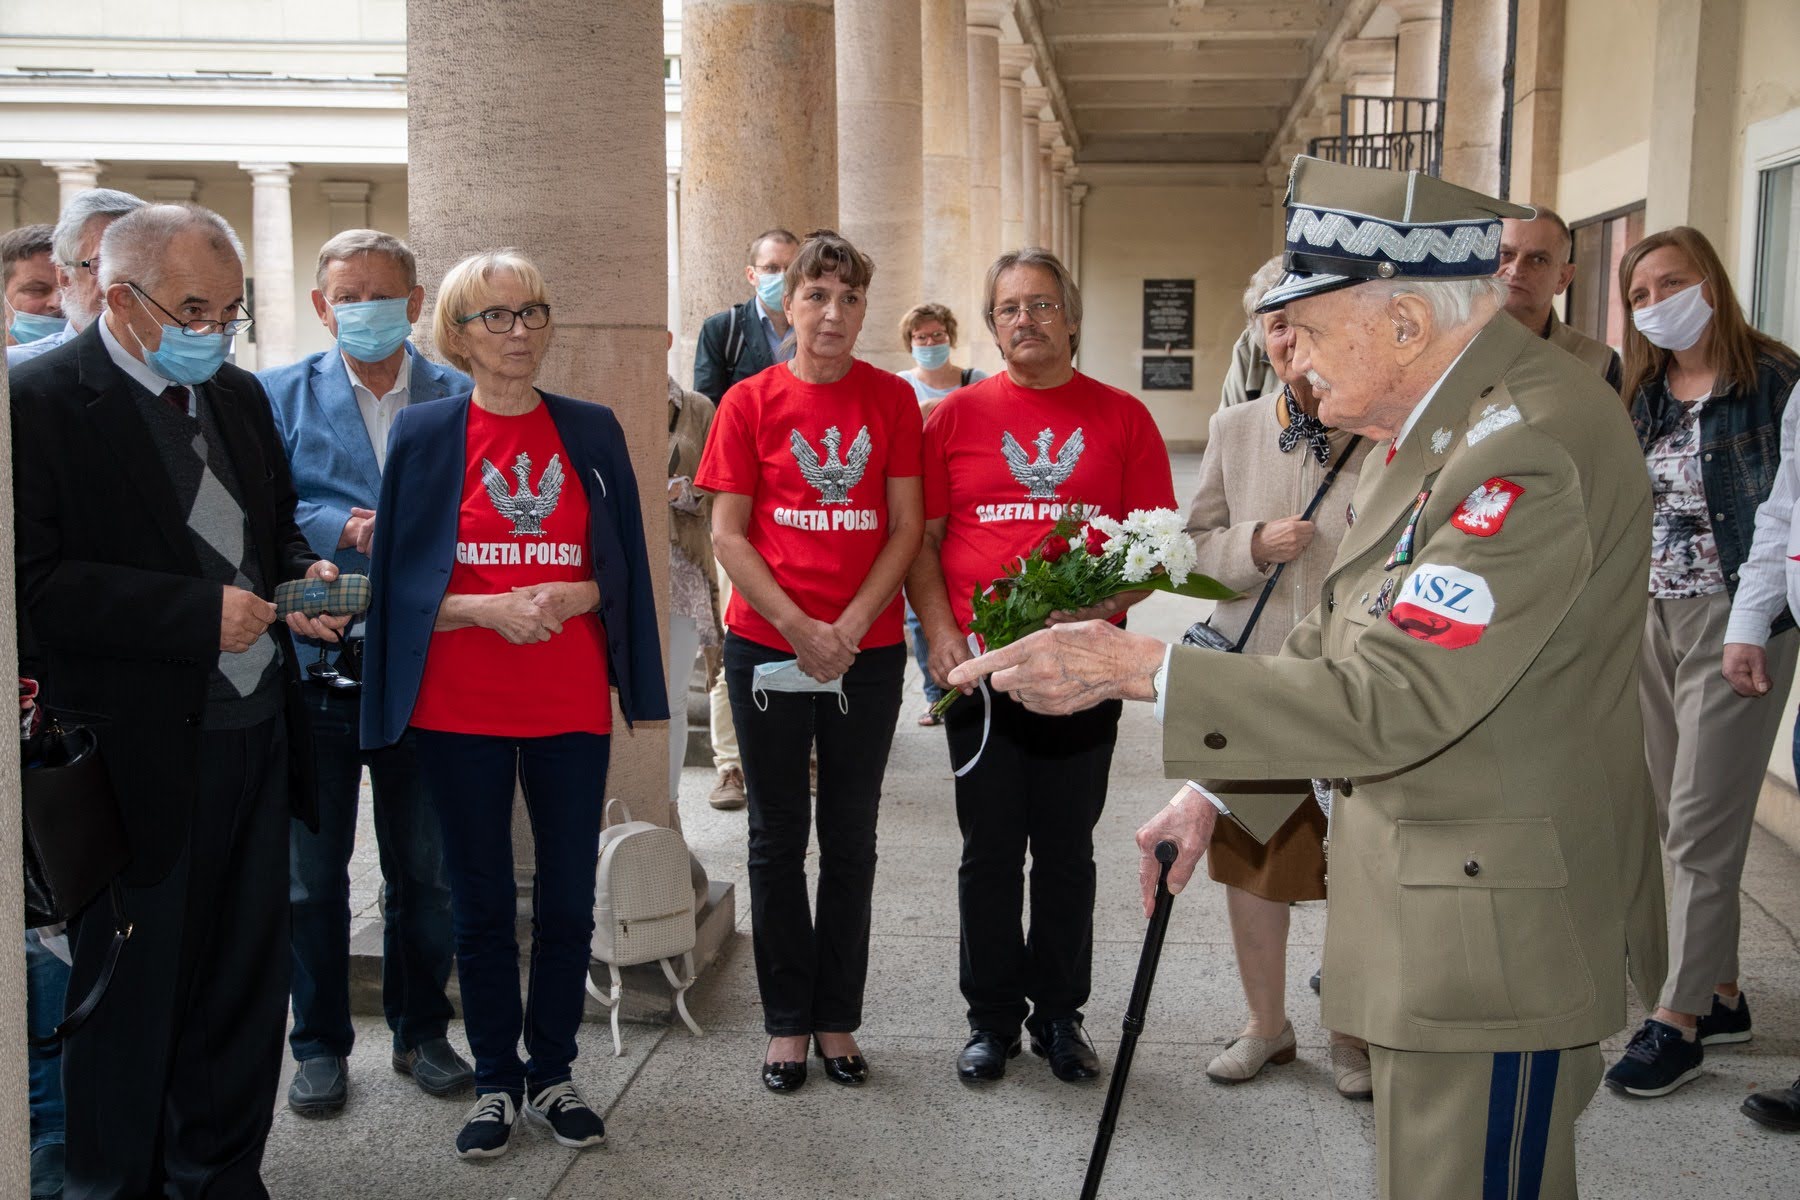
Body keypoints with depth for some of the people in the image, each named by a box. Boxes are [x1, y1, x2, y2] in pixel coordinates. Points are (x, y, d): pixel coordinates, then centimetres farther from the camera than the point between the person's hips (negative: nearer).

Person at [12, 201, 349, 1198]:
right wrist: (202, 614, -21)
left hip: (255, 739, 7)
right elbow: (36, 583, -18)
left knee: (246, 978, 15)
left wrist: (303, 576, 1)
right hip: (138, 758, -7)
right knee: (129, 992, 8)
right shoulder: (39, 400, -11)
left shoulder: (240, 396, 12)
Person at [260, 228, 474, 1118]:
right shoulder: (278, 395, 3)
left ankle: (421, 1031, 29)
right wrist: (343, 531, -18)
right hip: (313, 669, 0)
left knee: (425, 868, 11)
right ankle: (319, 1044, 26)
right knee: (311, 871, 10)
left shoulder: (462, 398, 5)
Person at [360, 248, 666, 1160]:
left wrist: (572, 597, -12)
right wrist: (490, 609, -16)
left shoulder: (592, 431, 6)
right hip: (459, 705, -1)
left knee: (568, 898, 7)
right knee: (481, 903, 8)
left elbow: (624, 567, 8)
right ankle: (495, 1082, 23)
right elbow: (400, 580, -1)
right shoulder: (423, 433, 0)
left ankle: (551, 1075, 24)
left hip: (570, 703, 2)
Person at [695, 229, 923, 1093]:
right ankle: (786, 1021, 20)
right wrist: (800, 628, -13)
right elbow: (728, 536, -3)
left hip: (869, 650, 1)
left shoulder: (892, 399, 2)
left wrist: (851, 625, -12)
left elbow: (906, 527, 0)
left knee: (851, 836, 9)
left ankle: (838, 1019, 22)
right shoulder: (750, 402, -1)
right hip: (768, 647, -1)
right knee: (778, 836, 7)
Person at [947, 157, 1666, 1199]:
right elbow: (1343, 641, 15)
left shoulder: (1533, 444, -25)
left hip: (1496, 923, -10)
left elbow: (1393, 697, -29)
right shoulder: (1441, 421, 8)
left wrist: (1134, 666, -26)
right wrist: (1214, 794, 11)